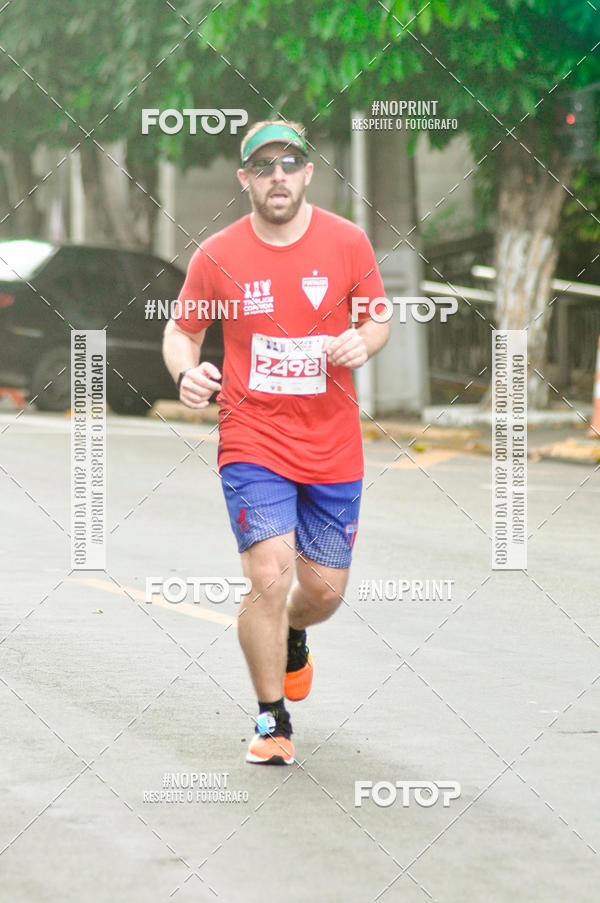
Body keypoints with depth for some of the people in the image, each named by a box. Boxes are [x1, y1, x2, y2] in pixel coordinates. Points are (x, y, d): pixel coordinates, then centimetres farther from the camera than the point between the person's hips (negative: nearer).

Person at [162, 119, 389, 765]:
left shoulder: (347, 242, -2)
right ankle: (272, 722, 3)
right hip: (252, 440, -2)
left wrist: (363, 341, -13)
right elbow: (182, 329, 8)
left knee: (324, 589, 8)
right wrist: (186, 373, -13)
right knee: (269, 577, -16)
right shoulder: (216, 256, -5)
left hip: (332, 443, 2)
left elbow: (377, 317, 10)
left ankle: (292, 639, 47)